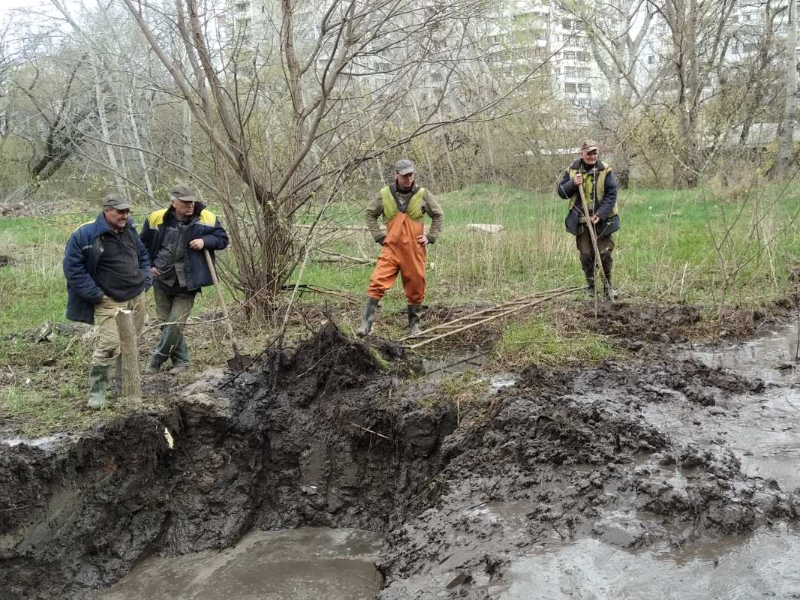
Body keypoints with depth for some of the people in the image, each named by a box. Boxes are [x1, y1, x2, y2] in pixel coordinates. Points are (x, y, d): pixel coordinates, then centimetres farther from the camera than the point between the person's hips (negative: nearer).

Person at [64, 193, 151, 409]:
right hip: (109, 302, -6)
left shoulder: (129, 231, 7)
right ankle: (97, 392, 0)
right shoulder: (84, 235, -14)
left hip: (137, 297, 6)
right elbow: (72, 268, -12)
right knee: (109, 346, -13)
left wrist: (145, 282, 9)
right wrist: (96, 295, -14)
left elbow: (143, 256, 22)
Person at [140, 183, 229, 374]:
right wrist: (148, 266, 0)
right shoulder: (157, 219, -7)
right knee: (166, 323, 12)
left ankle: (157, 359, 16)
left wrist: (205, 241, -19)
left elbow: (222, 239, -1)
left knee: (175, 325, -5)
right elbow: (144, 244, 8)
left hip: (186, 285, -2)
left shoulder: (207, 218, -10)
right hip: (161, 281, 3)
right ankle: (181, 359, 28)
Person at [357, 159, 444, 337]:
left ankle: (414, 324, 26)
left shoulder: (423, 194, 0)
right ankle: (366, 323, -9)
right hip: (391, 249, -1)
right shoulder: (385, 194, 0)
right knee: (377, 283, -13)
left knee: (415, 288, 8)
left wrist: (430, 237, 2)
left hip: (414, 250, 1)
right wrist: (379, 236, 4)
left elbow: (439, 215, 12)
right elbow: (370, 214, 14)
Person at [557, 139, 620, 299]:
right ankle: (590, 285, 20)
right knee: (586, 255, 5)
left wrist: (601, 214, -20)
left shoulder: (605, 170, -5)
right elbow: (561, 191, 5)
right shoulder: (572, 170, 3)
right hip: (581, 221, 2)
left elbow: (611, 195, -8)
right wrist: (573, 184, -16)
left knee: (605, 254, 0)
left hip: (602, 220, -2)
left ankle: (607, 285, 17)